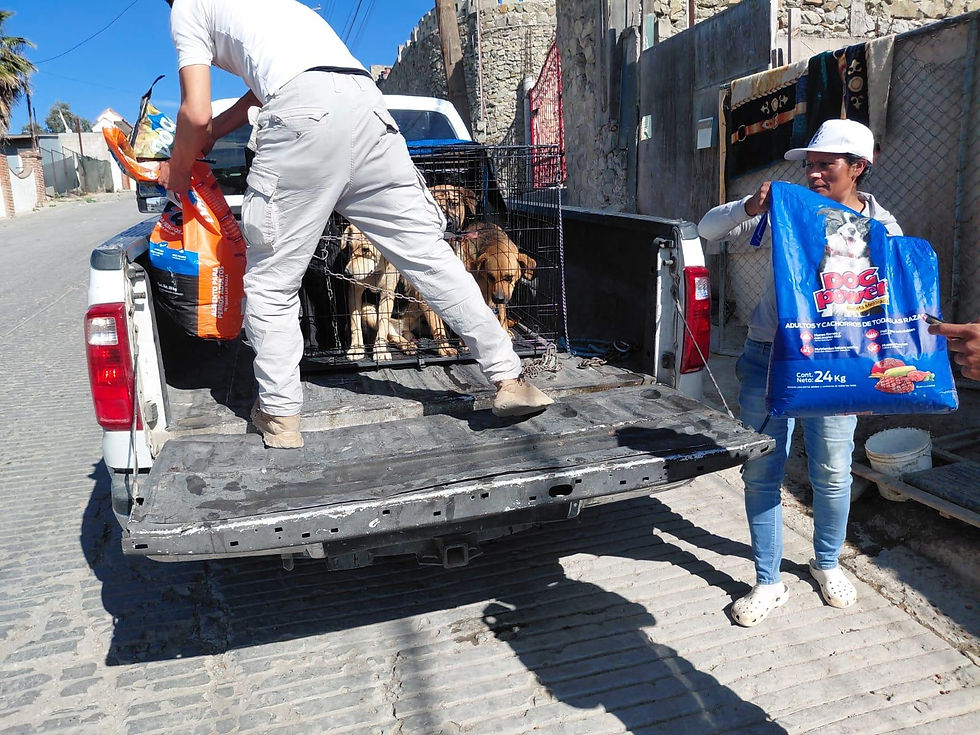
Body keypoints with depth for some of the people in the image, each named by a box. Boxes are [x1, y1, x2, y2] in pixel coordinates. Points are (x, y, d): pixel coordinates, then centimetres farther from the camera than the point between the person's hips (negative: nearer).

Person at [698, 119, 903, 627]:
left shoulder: (884, 230, -1)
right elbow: (707, 229, -2)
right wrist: (750, 207, -20)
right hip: (768, 357, 0)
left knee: (832, 474, 9)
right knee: (761, 473, 3)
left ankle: (827, 564, 38)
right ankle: (768, 583, 19)